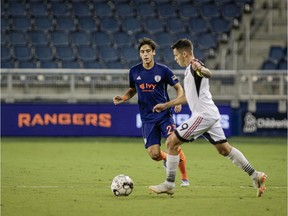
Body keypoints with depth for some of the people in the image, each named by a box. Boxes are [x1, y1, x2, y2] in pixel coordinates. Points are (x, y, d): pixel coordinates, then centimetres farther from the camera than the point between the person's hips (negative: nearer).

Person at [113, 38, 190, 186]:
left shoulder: (163, 70, -5)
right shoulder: (134, 71, 2)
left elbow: (178, 87, 4)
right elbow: (133, 90, 19)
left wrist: (178, 102, -15)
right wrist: (123, 98, -1)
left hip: (164, 114, -2)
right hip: (147, 118, 2)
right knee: (154, 155, -8)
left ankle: (184, 178, 2)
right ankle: (166, 159, 30)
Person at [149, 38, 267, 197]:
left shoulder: (195, 66, -11)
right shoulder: (189, 70, 20)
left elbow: (208, 74, -36)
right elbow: (187, 96, 33)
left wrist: (200, 69, -58)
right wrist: (166, 105, 36)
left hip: (203, 115, -10)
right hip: (210, 114, 10)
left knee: (171, 142, -7)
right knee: (224, 149, 11)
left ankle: (169, 185, -4)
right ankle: (255, 176, 9)